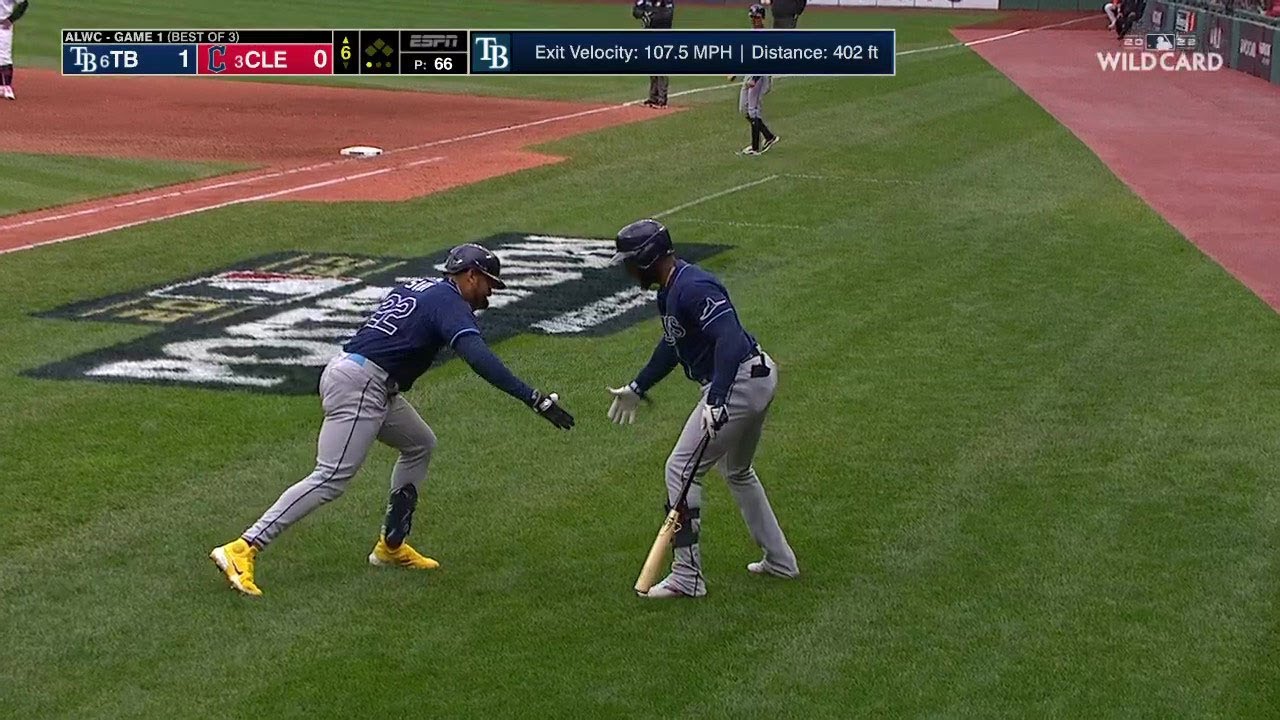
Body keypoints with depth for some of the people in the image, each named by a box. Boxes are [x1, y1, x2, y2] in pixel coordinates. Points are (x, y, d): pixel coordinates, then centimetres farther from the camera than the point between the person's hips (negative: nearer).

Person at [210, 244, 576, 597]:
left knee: (420, 445, 23)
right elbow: (478, 357, -22)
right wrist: (536, 400, -28)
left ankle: (391, 545, 25)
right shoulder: (450, 302, -6)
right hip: (360, 384, -10)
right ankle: (241, 549, -20)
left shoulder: (417, 286, 21)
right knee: (330, 480, -14)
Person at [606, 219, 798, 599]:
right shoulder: (670, 290, 11)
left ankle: (687, 577, 0)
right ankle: (779, 560, 35)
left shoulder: (693, 288, -22)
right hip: (757, 378, 11)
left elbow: (730, 339, -33)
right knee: (737, 470, 27)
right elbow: (672, 344, 27)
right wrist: (637, 388, 35)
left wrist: (716, 401, -42)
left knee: (681, 470, -4)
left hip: (738, 382, -11)